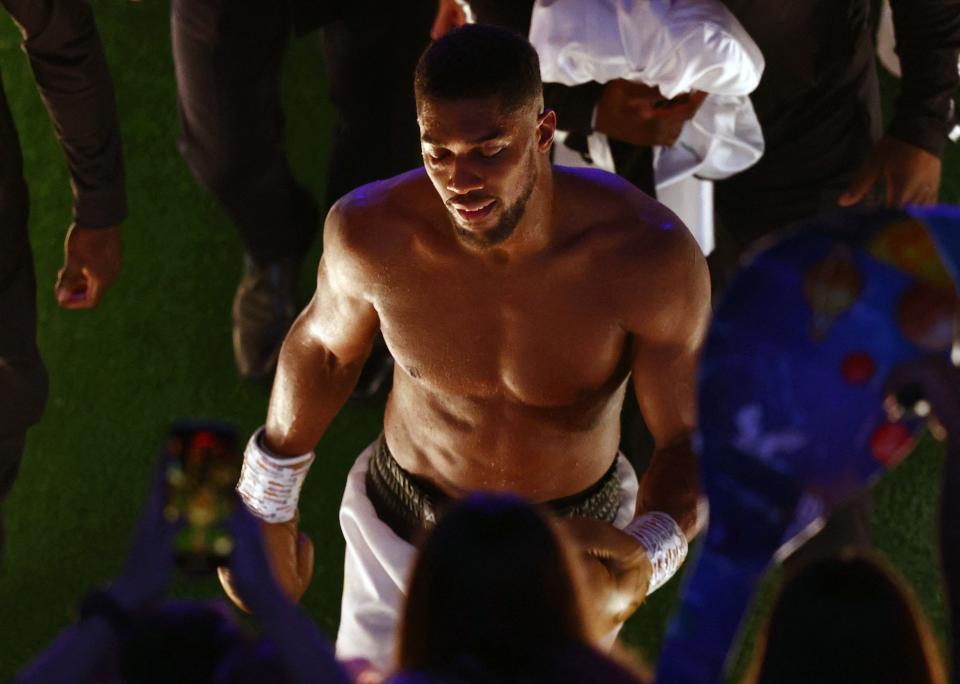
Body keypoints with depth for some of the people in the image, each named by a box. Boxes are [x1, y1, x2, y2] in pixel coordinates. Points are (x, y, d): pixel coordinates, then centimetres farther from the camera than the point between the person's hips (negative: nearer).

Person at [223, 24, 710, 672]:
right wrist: (266, 510, 5)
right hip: (408, 525, 0)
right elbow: (325, 341, -6)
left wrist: (646, 562, -46)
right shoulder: (373, 228, -31)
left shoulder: (649, 254, -37)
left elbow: (693, 443, -23)